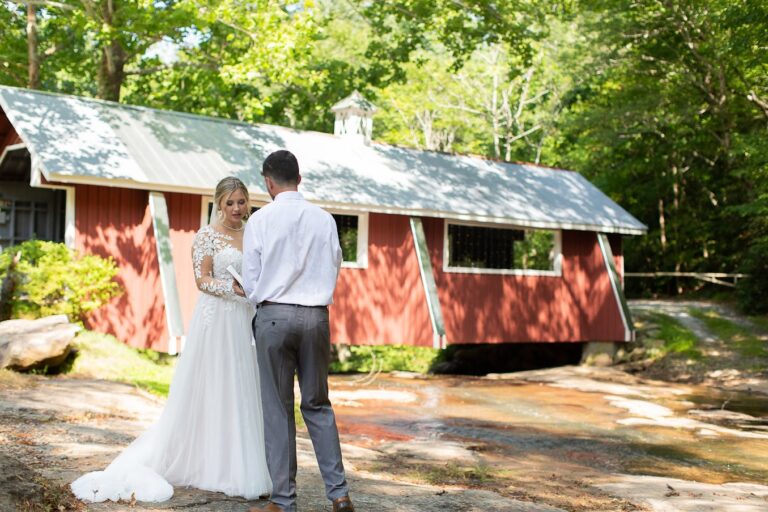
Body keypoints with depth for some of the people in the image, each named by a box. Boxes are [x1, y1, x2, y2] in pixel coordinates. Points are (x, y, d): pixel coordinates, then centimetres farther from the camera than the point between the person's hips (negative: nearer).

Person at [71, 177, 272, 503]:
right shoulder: (207, 235, -4)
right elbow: (202, 280, -11)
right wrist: (234, 287, -25)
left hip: (244, 322, 6)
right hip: (215, 320, -6)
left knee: (239, 394, 7)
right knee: (209, 391, 0)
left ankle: (237, 468, 15)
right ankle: (207, 467, 9)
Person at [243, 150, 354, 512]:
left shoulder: (260, 220, -5)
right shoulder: (325, 220, 3)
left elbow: (251, 283, -1)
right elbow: (333, 273, 8)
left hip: (274, 316, -3)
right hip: (317, 316, 3)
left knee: (278, 409, 5)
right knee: (318, 405, 14)